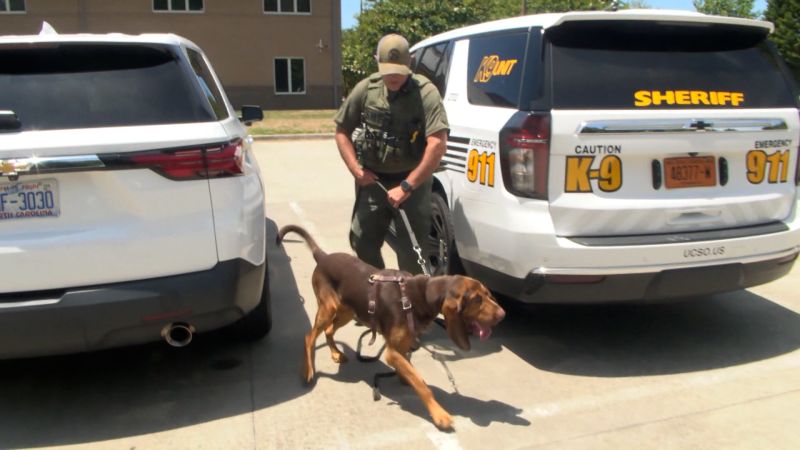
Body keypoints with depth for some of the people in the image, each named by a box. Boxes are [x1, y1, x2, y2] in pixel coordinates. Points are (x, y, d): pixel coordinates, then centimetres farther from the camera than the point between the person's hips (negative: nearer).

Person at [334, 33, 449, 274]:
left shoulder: (425, 92, -16)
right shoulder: (366, 88, -3)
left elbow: (438, 144, -25)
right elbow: (342, 131, 7)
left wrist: (406, 186, -25)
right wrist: (356, 169, -5)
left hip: (412, 181, -4)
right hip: (373, 181, 4)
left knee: (411, 250, 0)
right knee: (362, 242, 12)